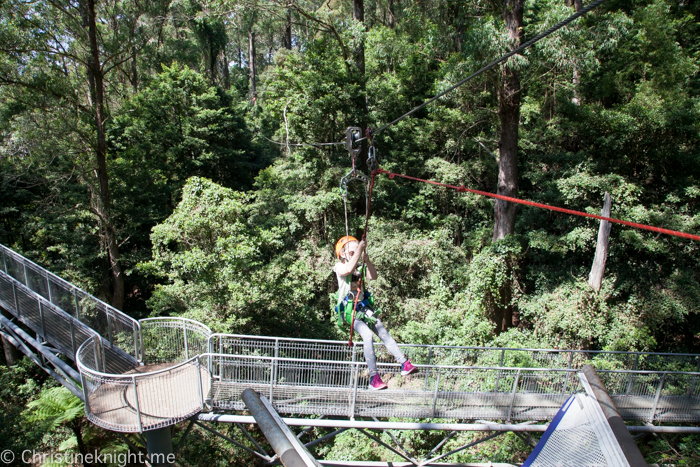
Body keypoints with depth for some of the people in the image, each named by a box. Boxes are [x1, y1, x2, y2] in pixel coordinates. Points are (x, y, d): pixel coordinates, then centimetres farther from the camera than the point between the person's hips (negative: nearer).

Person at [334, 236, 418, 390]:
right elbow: (349, 269, -27)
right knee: (367, 335, -24)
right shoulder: (339, 267, -2)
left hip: (364, 307, 6)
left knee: (383, 332, -8)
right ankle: (374, 377, -22)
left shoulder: (360, 266, 15)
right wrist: (359, 249, -25)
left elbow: (373, 276, -4)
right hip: (349, 309, -6)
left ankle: (405, 364, -10)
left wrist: (366, 259, -13)